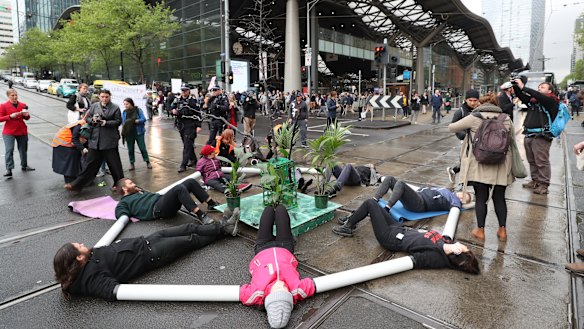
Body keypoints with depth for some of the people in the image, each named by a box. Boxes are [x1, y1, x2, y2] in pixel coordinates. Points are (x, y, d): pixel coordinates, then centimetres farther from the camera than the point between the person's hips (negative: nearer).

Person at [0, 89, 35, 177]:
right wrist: (10, 116, -21)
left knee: (23, 149, 14)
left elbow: (26, 118, 13)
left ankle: (24, 166, 31)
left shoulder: (23, 105, 4)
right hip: (9, 132, -3)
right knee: (9, 150, -10)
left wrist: (27, 115, -10)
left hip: (22, 131, 3)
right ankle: (9, 170, -9)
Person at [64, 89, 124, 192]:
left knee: (114, 162, 3)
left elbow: (118, 121, -5)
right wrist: (92, 120, -8)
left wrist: (106, 123, -17)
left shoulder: (115, 108, -1)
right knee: (91, 162, 9)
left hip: (110, 140, -4)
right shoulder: (94, 106, 10)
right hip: (95, 139, 4)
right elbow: (87, 118, 13)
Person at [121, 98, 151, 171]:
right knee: (130, 149, 9)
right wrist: (123, 133, -4)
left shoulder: (138, 110, -5)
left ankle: (147, 162, 16)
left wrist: (134, 121, -22)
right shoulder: (124, 112, 5)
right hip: (129, 134, 3)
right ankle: (132, 164, 20)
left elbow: (143, 119, -12)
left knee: (142, 148, 2)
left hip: (138, 133, -3)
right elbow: (123, 123, 5)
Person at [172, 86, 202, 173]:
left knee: (187, 145, -8)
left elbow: (198, 113, -9)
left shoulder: (193, 100, -7)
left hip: (190, 125, -6)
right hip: (181, 124, 6)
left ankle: (183, 165, -7)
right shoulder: (177, 100, 9)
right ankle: (193, 159, 31)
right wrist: (173, 111, -4)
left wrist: (199, 126, -13)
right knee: (187, 144, 15)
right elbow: (173, 109, 21)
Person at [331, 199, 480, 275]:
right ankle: (350, 220, 38)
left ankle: (347, 227, 17)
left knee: (370, 203, -4)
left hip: (390, 237, -7)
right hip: (399, 228, 8)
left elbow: (412, 260, -29)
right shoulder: (447, 241, -10)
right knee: (372, 203, 15)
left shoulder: (436, 257, -30)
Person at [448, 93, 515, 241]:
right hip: (500, 166, 3)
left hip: (480, 165, -2)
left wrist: (466, 130, 24)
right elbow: (512, 140, 11)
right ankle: (502, 230, 22)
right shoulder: (506, 118, 7)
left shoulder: (474, 118, -4)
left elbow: (452, 128, 5)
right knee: (499, 197, 14)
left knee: (481, 197, 7)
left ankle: (480, 230, 16)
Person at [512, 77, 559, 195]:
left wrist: (523, 87, -21)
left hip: (541, 136, -7)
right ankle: (535, 181, 25)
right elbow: (521, 96, 11)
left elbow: (539, 96, -21)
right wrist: (516, 86, -5)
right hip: (528, 134, 7)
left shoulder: (551, 100, -4)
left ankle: (544, 184, 3)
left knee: (542, 161, -4)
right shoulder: (533, 100, 15)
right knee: (532, 161, 14)